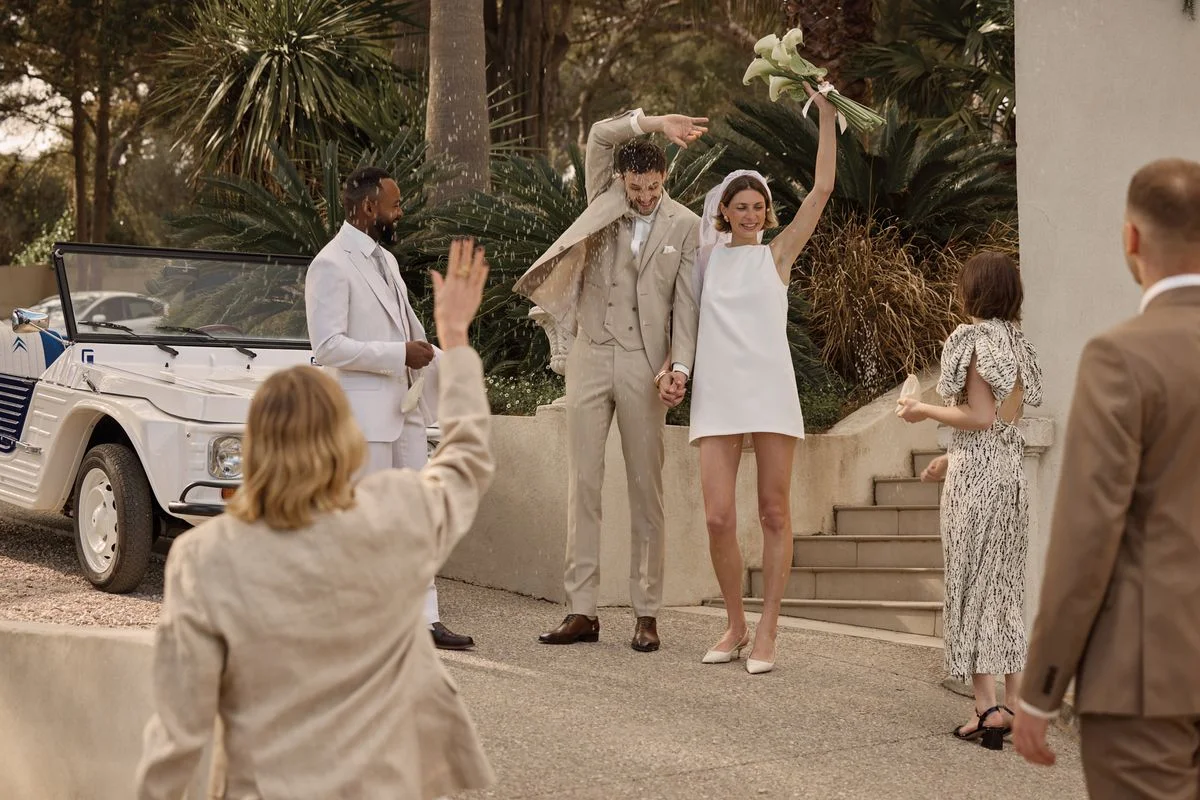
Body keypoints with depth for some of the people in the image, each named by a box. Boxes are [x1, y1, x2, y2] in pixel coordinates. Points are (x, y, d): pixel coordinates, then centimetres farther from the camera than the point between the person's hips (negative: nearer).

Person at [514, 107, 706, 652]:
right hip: (590, 356, 2)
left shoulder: (685, 227, 3)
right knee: (583, 484, 0)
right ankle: (581, 611, 3)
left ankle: (646, 614, 6)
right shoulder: (605, 200, 8)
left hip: (644, 363, -2)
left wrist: (679, 366, -13)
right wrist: (654, 123, -12)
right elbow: (600, 135, -6)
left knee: (645, 489, 1)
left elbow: (686, 305, -1)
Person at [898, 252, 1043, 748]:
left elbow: (980, 417, -17)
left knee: (971, 582, -3)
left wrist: (925, 410, -3)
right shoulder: (1019, 344, 13)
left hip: (976, 474, -7)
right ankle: (1016, 703, 12)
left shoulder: (973, 338, -10)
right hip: (1013, 468, 7)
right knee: (1006, 586, 12)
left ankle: (987, 707, -7)